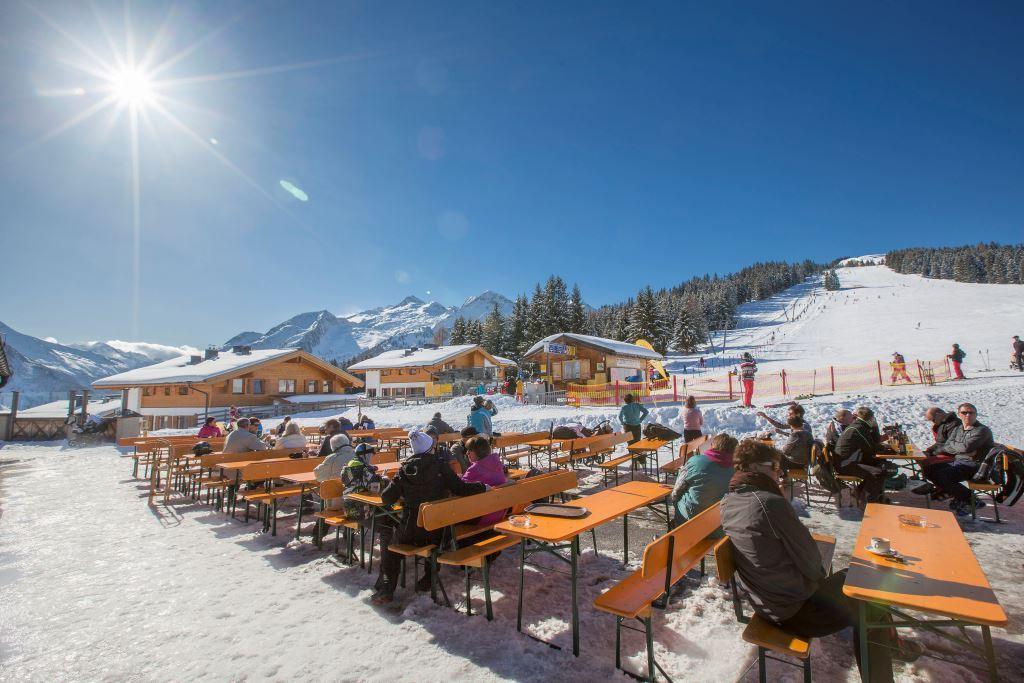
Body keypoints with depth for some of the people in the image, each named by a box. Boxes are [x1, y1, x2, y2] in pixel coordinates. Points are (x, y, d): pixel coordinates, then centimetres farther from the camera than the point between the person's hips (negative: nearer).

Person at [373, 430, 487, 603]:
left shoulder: (405, 469, -5)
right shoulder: (439, 466, -9)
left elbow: (387, 498, -3)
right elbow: (460, 488, -11)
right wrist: (483, 487, 3)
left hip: (410, 532, 0)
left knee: (387, 534, 28)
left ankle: (386, 587, 19)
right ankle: (429, 579, 35)